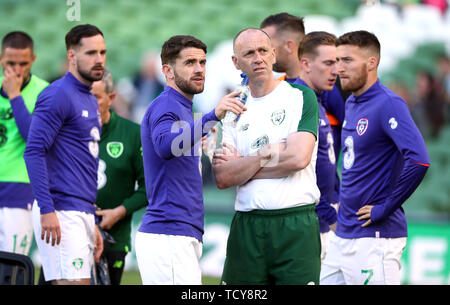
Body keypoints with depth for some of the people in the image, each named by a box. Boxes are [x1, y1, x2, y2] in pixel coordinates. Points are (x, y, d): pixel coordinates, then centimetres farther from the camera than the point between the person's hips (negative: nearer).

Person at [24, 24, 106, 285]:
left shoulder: (91, 101, 20)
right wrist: (47, 210, -22)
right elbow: (34, 151, -16)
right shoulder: (58, 95, -9)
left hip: (83, 214, 9)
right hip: (62, 214, -9)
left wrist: (93, 225, 23)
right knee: (74, 282, -14)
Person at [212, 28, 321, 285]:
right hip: (246, 226, 3)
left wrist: (242, 165, -1)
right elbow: (223, 177, 2)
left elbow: (299, 158, -11)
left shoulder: (301, 97, 3)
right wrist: (268, 153, -7)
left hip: (296, 225, -3)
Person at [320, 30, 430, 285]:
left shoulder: (389, 105, -14)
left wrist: (386, 208, -19)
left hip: (376, 237, -9)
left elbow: (419, 161, -26)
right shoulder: (351, 104, 14)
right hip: (343, 234, 9)